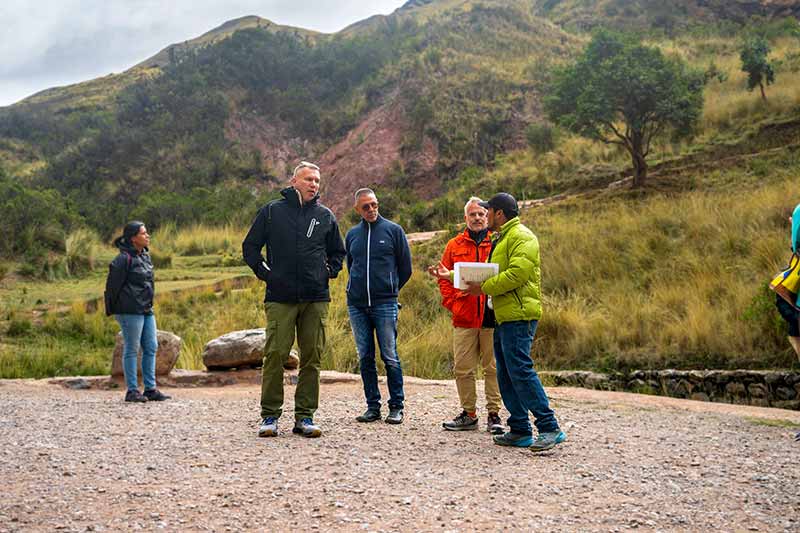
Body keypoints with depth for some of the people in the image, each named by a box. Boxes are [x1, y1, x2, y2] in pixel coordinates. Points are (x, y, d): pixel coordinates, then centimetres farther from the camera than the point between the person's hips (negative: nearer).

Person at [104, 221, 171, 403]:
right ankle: (132, 391, 7)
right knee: (132, 349, -1)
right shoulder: (123, 259, -14)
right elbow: (113, 284, -13)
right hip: (130, 311, -8)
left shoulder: (145, 256, 12)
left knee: (151, 347, 9)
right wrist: (114, 309, -7)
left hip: (146, 310, 9)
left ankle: (150, 389, 16)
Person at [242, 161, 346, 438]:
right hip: (280, 298, -2)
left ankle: (305, 416, 11)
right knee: (275, 355, -5)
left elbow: (338, 252, 25)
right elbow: (250, 247, 11)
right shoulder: (272, 211, 5)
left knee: (312, 357, 3)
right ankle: (270, 415, 5)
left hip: (316, 300, 3)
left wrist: (329, 272, 10)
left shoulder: (325, 216, 12)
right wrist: (265, 273, 1)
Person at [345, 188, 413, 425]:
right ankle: (372, 406, 15)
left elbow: (406, 267, 6)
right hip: (356, 305, 4)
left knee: (390, 357, -3)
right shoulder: (352, 234, 12)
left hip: (385, 303, -4)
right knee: (365, 357, 7)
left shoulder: (393, 230, 2)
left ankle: (396, 407, 5)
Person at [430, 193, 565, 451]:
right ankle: (520, 430, 14)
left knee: (520, 370, -14)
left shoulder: (521, 236, -8)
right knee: (506, 375, 9)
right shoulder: (499, 239, 25)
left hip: (518, 316, -10)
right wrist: (451, 275, 28)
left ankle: (550, 428, -10)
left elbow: (517, 273, -22)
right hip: (503, 316, 10)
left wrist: (484, 288, -16)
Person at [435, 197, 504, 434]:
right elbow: (444, 278, 12)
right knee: (462, 368, 4)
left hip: (492, 316, -2)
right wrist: (452, 303, -1)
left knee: (493, 368, 3)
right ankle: (468, 414, 15)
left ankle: (494, 414, 11)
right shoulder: (455, 245, 12)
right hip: (463, 318, 2)